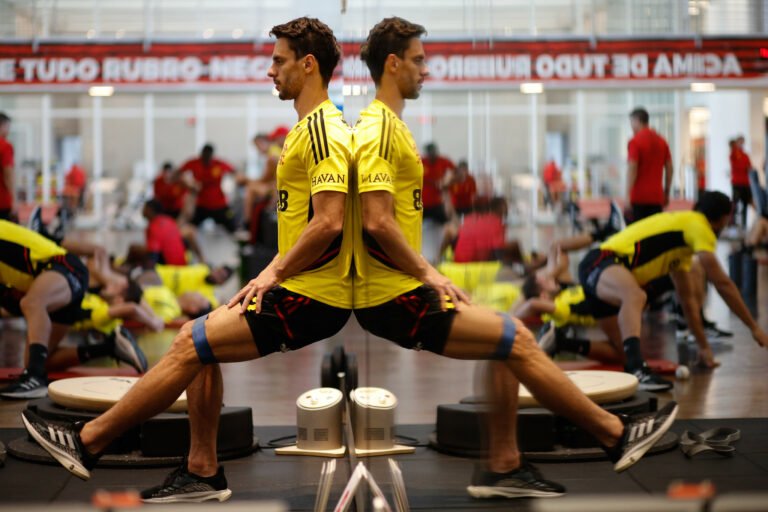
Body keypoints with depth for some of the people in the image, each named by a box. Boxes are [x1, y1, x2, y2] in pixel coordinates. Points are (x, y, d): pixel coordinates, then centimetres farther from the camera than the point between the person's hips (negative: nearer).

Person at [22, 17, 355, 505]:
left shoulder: (323, 129, -17)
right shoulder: (310, 127, 16)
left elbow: (328, 223, -27)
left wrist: (276, 274, -17)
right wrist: (267, 276, 15)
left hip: (310, 299, -10)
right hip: (298, 286, 10)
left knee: (190, 347, -8)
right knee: (198, 342, 13)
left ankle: (87, 442, 3)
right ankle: (203, 471, 18)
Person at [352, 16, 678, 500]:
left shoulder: (389, 125, 17)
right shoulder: (379, 129, -15)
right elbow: (377, 222, -25)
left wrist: (429, 273, 14)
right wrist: (426, 274, -15)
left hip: (405, 286, 10)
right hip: (393, 299, -10)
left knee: (510, 339, 12)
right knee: (517, 341, -8)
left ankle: (504, 466, 14)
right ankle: (618, 435, 3)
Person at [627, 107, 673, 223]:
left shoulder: (635, 141, -7)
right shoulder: (661, 141, 11)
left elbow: (632, 169, -13)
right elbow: (669, 168, 13)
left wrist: (628, 196, -13)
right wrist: (667, 194, 19)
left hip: (639, 196, -5)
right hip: (657, 196, 5)